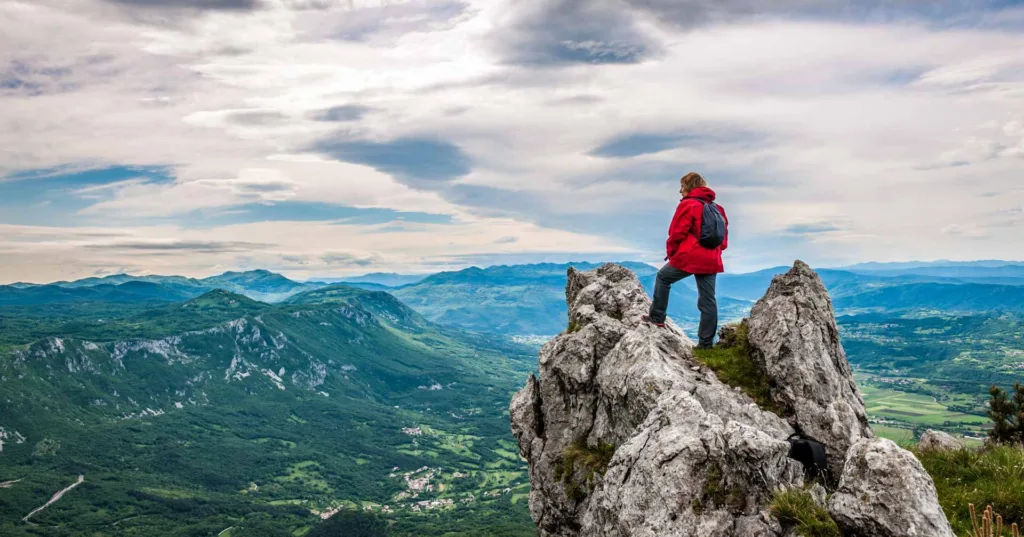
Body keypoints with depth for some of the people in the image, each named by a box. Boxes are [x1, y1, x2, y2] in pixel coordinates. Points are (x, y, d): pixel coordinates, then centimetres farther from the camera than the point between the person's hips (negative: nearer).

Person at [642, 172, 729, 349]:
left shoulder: (688, 205, -7)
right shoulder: (717, 207, 14)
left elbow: (677, 233, -10)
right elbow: (723, 235, 17)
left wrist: (671, 252, 5)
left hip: (688, 257, -6)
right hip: (711, 261, 6)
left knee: (663, 278, 18)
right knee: (708, 301, 5)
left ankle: (657, 318, 20)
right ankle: (706, 342, 6)